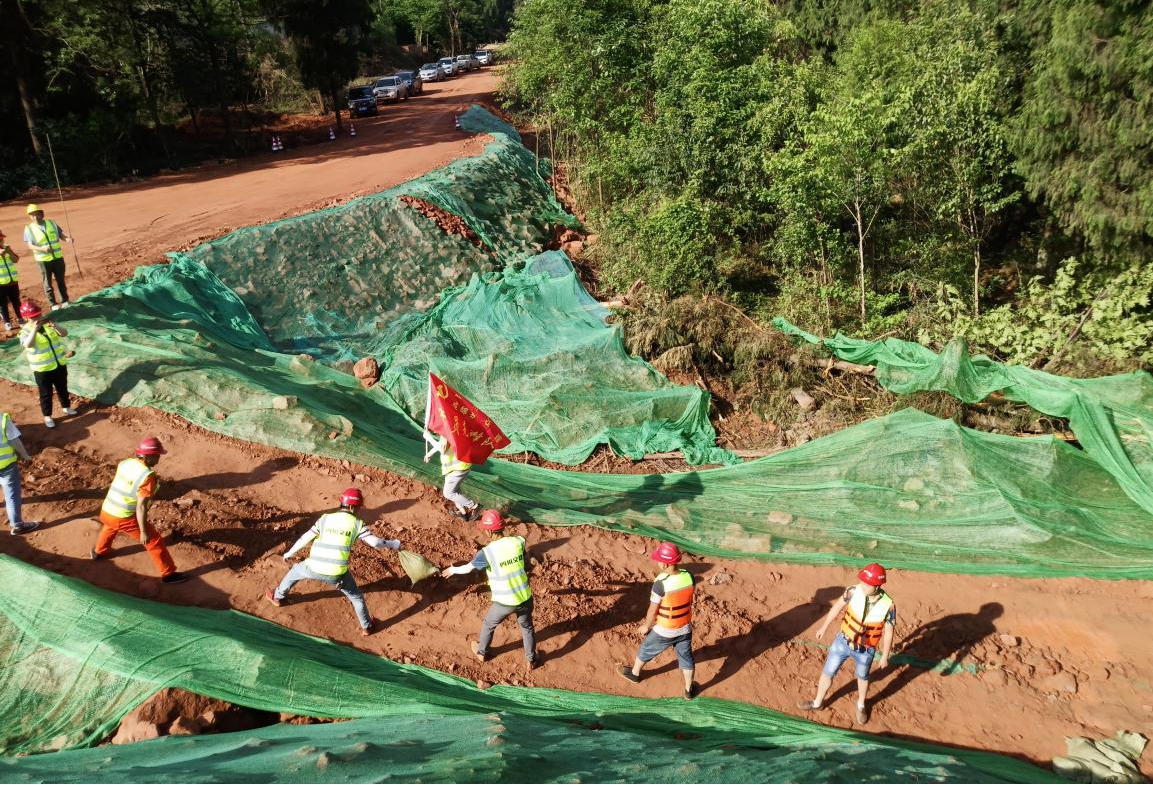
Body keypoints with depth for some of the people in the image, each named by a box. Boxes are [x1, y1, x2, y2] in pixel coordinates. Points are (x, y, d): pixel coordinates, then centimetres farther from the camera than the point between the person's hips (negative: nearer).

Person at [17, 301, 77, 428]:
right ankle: (47, 416, 26)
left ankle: (66, 407, 45)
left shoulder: (48, 325, -2)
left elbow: (64, 334, -12)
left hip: (60, 364, 4)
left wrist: (55, 326, -31)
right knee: (46, 393, 9)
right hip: (42, 370, -4)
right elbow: (27, 345, -36)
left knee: (62, 388, 23)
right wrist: (35, 329, -45)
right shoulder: (26, 331, -16)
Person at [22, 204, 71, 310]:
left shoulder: (52, 223, 2)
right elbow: (30, 245, -12)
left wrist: (67, 238, -19)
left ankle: (65, 300, 29)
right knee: (48, 283, 6)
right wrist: (42, 248, -30)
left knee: (61, 280, 15)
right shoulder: (29, 228, -7)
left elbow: (61, 234, 5)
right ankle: (53, 304, 16)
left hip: (58, 257, 2)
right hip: (43, 260, -2)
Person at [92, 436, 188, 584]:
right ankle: (168, 574, 10)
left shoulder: (125, 462, 1)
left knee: (111, 526, 42)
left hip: (105, 512, 8)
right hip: (125, 519, -8)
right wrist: (143, 531, -17)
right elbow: (141, 506, -23)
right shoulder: (147, 476, -22)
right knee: (154, 541, 4)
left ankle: (99, 551, 65)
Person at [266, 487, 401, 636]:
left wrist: (289, 553, 25)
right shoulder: (357, 524, -1)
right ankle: (366, 626, 34)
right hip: (337, 573, -2)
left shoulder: (325, 519, 5)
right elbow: (375, 542, -6)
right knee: (356, 596, 23)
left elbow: (305, 538, 10)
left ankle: (277, 597, 54)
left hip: (314, 568, 2)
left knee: (295, 571, 36)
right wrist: (393, 544, 13)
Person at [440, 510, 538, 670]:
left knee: (488, 625, 28)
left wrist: (453, 570, 18)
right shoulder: (518, 541, -10)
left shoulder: (487, 552, -19)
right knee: (527, 628, 29)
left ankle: (481, 653, 51)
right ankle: (531, 660, 45)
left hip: (504, 603, -2)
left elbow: (467, 568, -3)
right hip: (525, 598, 3)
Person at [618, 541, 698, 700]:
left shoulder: (660, 583, -32)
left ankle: (634, 673, 47)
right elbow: (687, 600, 1)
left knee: (646, 649, 23)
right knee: (686, 657, 23)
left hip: (664, 631, -4)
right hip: (685, 628, 4)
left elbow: (652, 610, -19)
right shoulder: (688, 576, -15)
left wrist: (646, 626, 1)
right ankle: (689, 690, 40)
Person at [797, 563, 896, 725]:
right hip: (843, 641, 1)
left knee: (863, 677, 25)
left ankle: (861, 705, 53)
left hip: (865, 650, -1)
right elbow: (837, 608, -5)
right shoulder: (854, 591, -23)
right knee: (827, 672, 14)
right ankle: (818, 702, 38)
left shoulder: (888, 605, -27)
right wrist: (823, 628, 5)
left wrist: (885, 656, -1)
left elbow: (888, 632, -11)